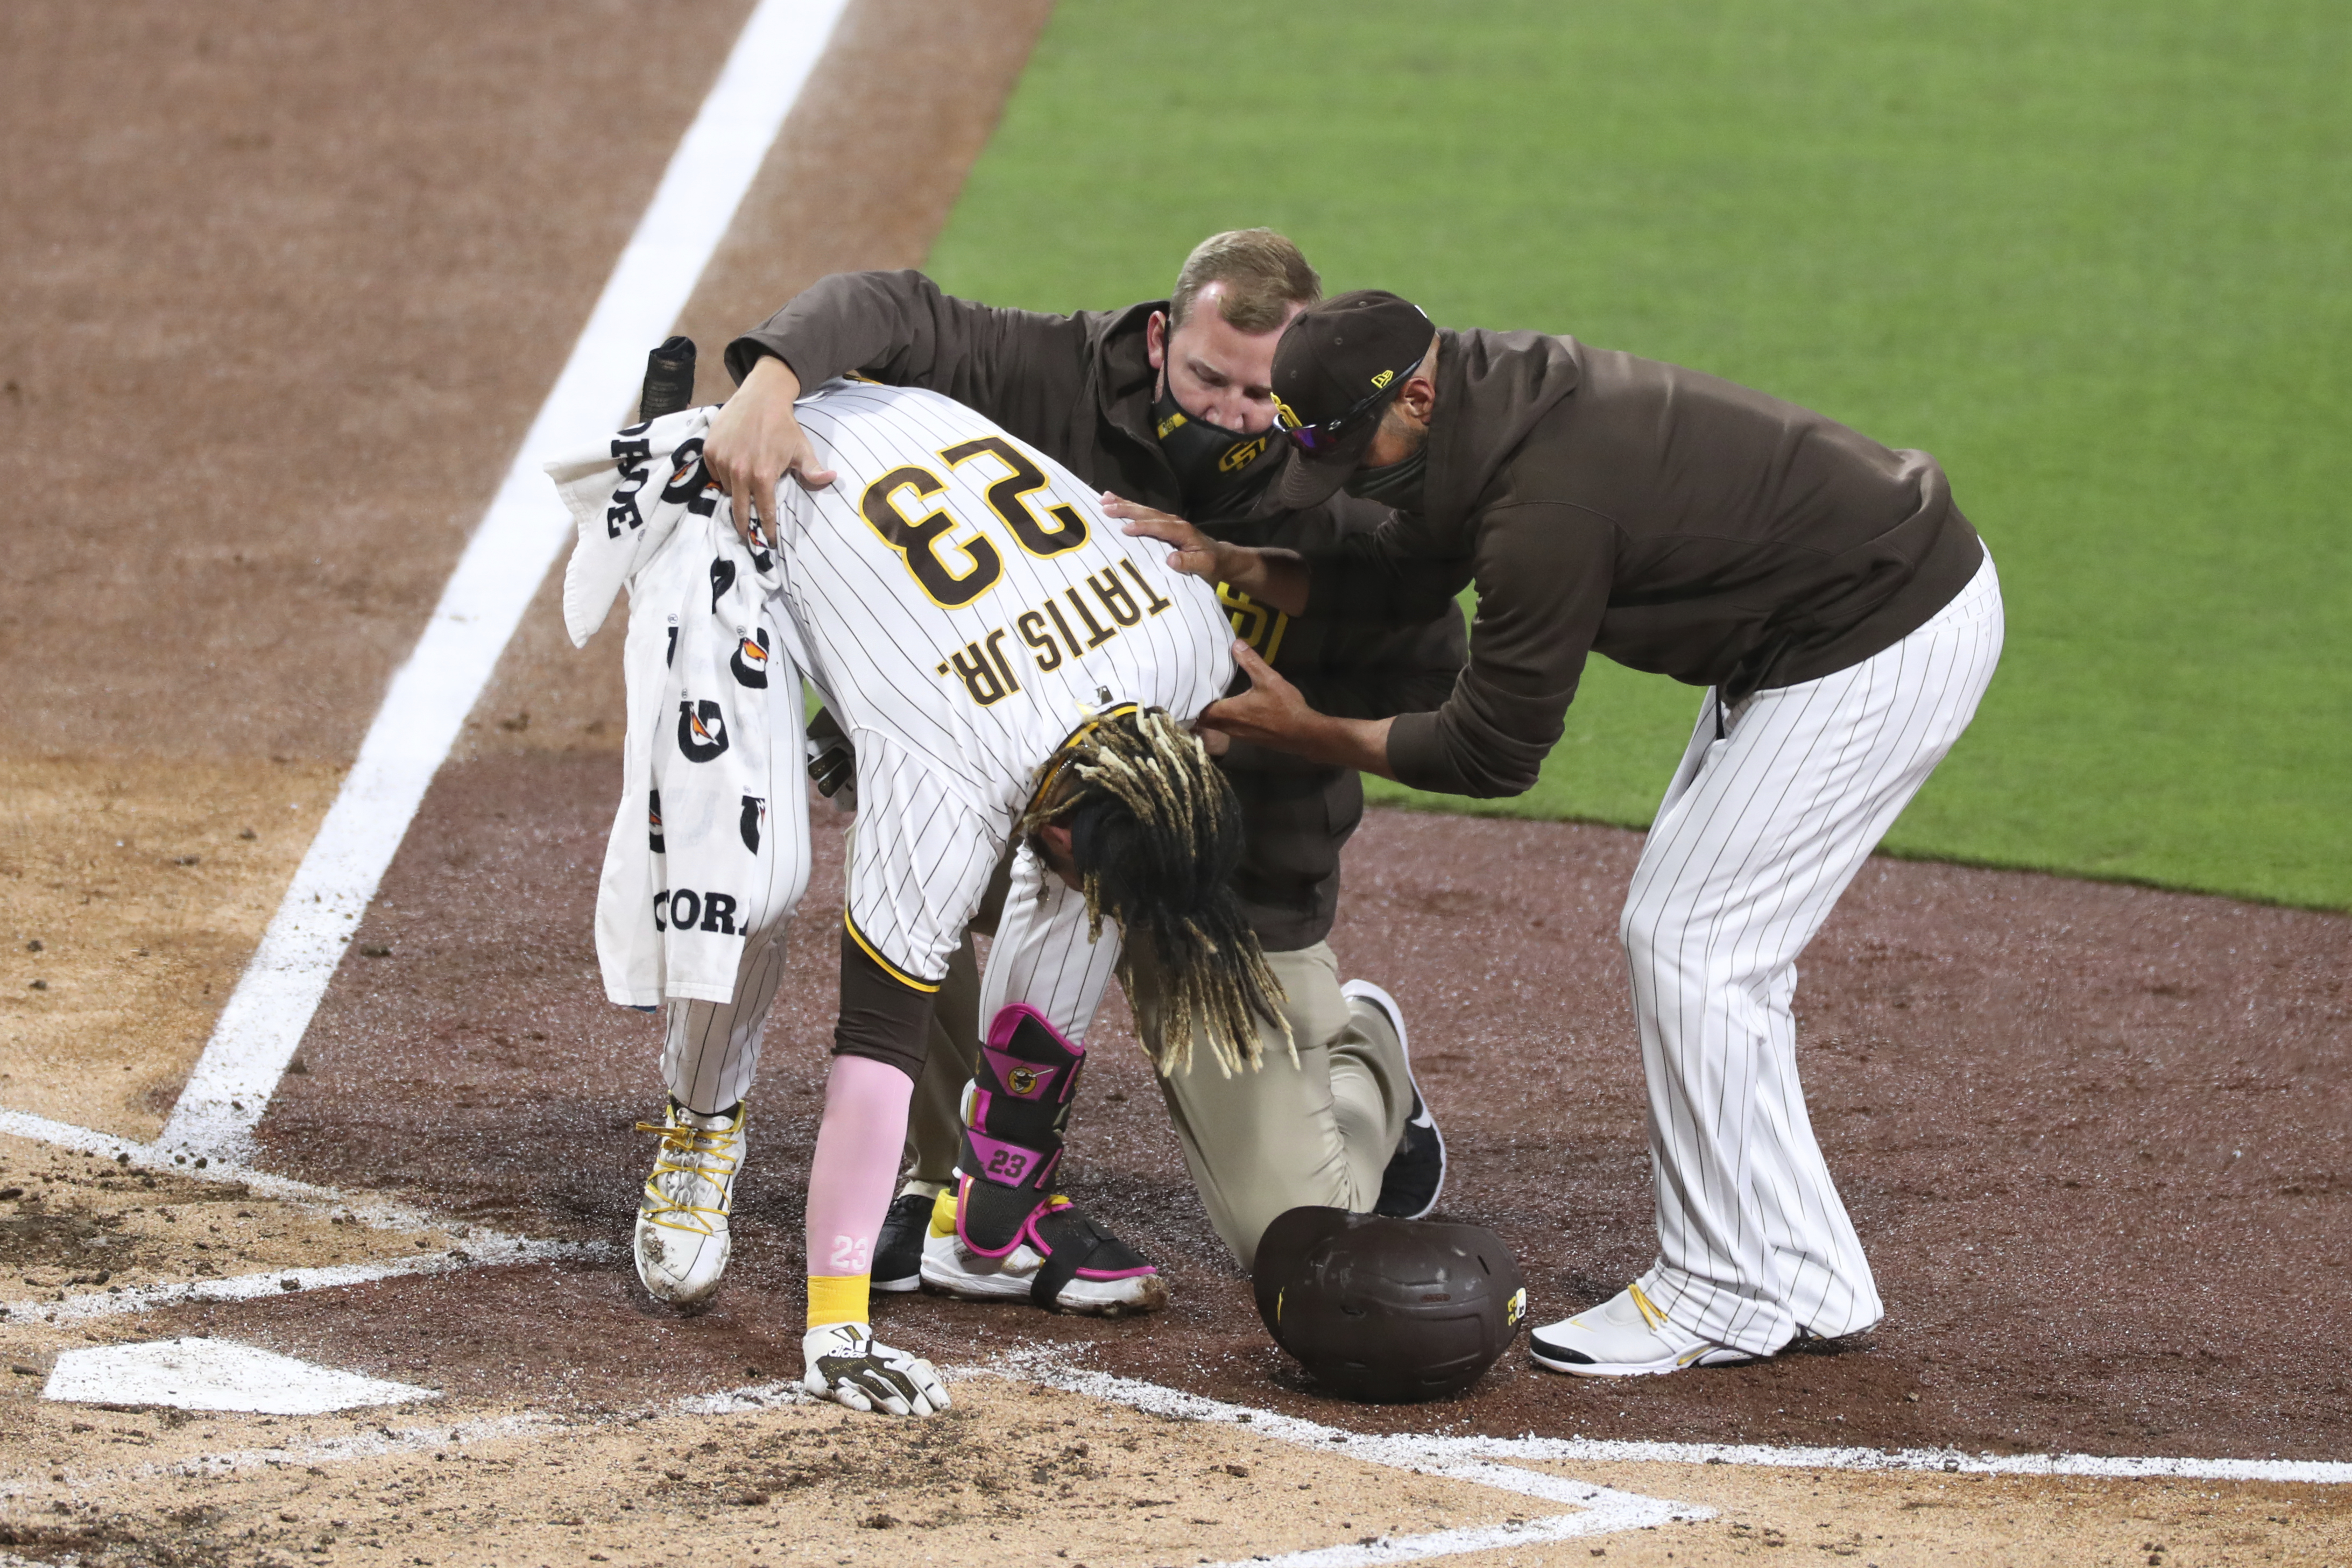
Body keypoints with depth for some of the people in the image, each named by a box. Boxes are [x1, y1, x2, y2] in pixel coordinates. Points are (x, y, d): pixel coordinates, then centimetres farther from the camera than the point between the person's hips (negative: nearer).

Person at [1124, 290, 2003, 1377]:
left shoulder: (1548, 495, -29)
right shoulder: (1487, 399, -1)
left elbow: (1493, 754, -19)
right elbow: (1402, 575, 13)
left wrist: (1305, 734, -9)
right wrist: (1234, 566, -2)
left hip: (1889, 649, -10)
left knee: (1692, 944, -8)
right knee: (1684, 936, 13)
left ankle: (1726, 1296, 1)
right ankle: (1805, 1279, 17)